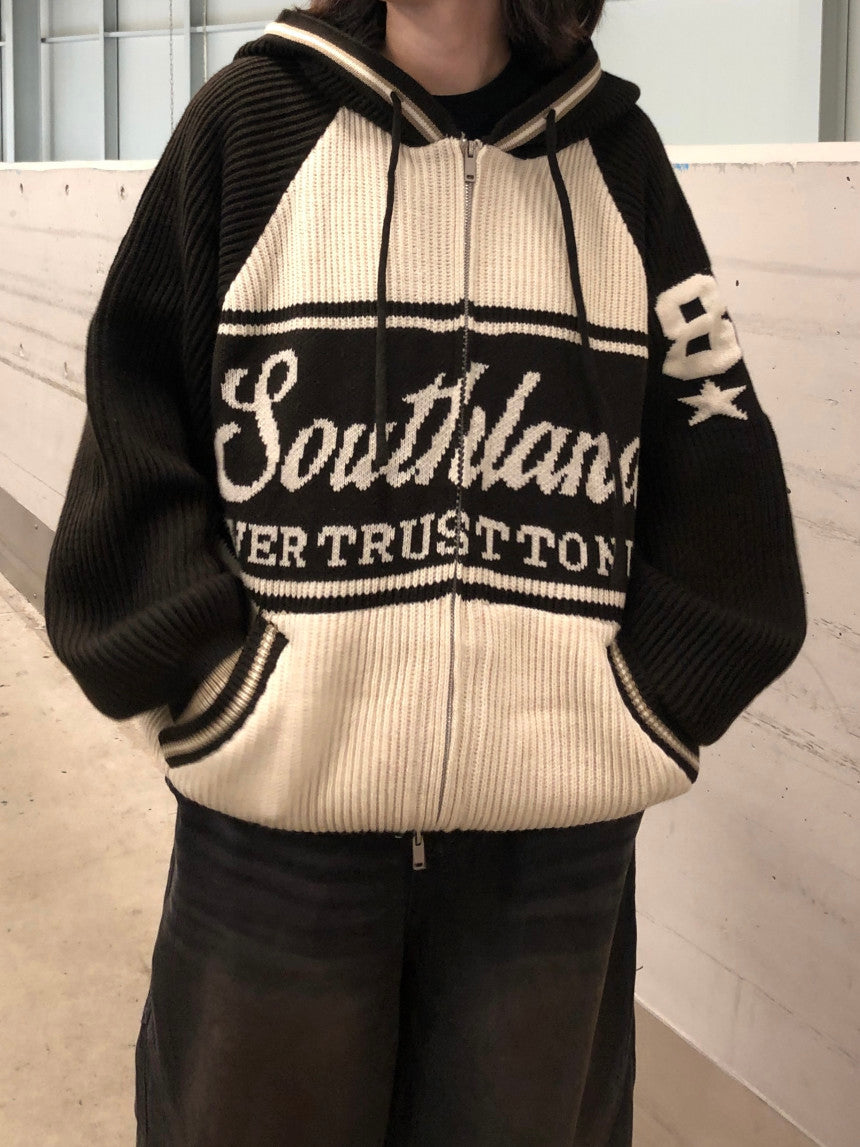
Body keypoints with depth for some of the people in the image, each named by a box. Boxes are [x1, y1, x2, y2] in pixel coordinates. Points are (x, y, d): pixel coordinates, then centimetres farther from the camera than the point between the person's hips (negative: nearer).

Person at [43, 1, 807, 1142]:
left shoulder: (615, 154, 6)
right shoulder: (253, 116, 2)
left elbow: (721, 465, 7)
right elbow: (134, 426, 0)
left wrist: (653, 704, 0)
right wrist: (209, 685, -7)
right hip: (278, 807, -1)